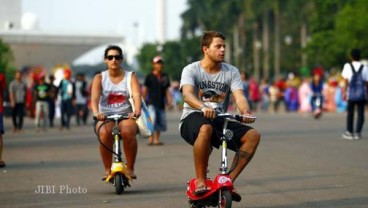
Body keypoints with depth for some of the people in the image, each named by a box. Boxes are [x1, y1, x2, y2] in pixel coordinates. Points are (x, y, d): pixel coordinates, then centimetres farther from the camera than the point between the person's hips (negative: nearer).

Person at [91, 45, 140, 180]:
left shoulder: (130, 77, 6)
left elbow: (136, 95, -12)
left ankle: (130, 168, -16)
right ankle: (107, 169, -17)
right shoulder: (100, 78, 6)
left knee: (128, 131, -35)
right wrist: (96, 113, -33)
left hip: (126, 116, 0)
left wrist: (137, 111, -34)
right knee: (104, 132, -34)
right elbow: (94, 98, -11)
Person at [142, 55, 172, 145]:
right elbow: (145, 89, 2)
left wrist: (169, 100, 2)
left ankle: (156, 139, 15)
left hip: (161, 103, 5)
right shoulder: (149, 77, -1)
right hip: (152, 102, -5)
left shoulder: (165, 77, 10)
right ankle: (150, 139, -16)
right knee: (152, 119, -17)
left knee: (161, 122, 7)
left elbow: (167, 90, 13)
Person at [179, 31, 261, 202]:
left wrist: (245, 112, -32)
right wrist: (203, 107, -45)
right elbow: (187, 94, -23)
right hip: (192, 119, -4)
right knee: (205, 128, -41)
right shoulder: (191, 70, -4)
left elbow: (239, 96, -8)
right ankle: (200, 181, -25)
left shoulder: (231, 72, 7)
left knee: (253, 135, -19)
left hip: (220, 120, 5)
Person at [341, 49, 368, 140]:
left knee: (350, 113, 10)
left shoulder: (347, 66, 0)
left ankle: (349, 132, 10)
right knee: (360, 113, 5)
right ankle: (358, 133, 0)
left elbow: (346, 80, -4)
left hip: (351, 94, 0)